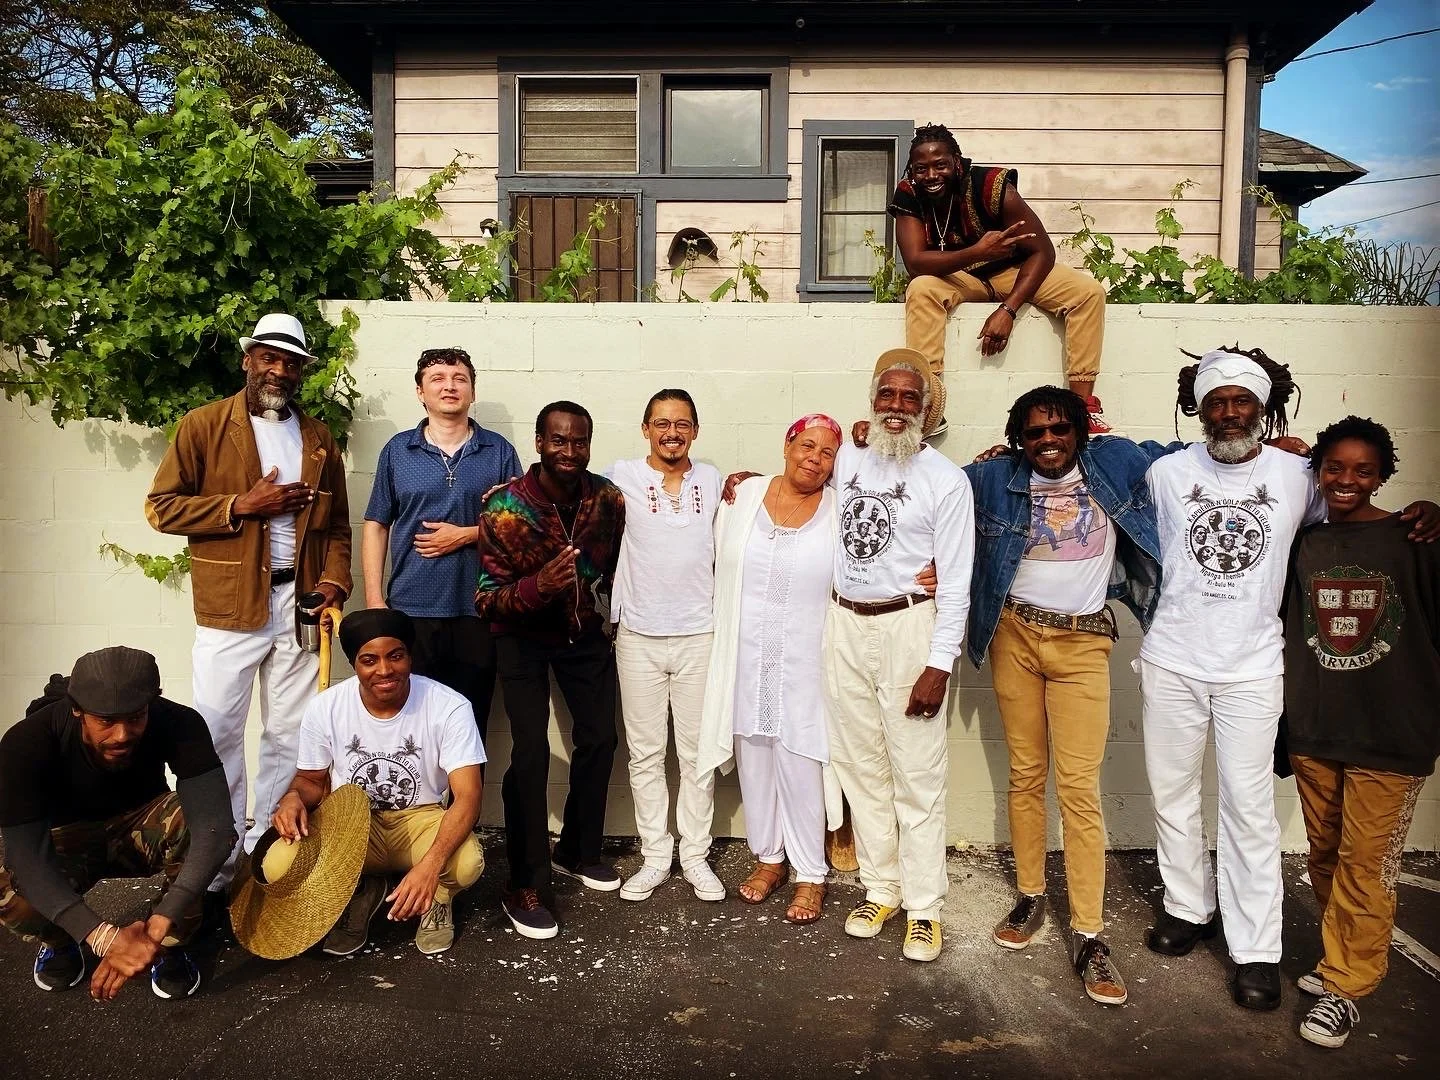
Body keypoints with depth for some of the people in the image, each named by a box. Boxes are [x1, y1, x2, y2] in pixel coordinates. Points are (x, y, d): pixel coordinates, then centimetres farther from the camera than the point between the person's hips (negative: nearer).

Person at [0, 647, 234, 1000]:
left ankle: (171, 943, -8)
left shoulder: (179, 725, -30)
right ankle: (60, 940, 4)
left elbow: (214, 826, -38)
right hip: (68, 840, 0)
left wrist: (159, 926, -49)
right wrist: (104, 937, -47)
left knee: (195, 818, -34)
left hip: (141, 831, 0)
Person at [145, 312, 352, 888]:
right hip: (229, 605, -3)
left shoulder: (319, 438, 12)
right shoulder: (203, 425, 0)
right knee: (218, 734, 1)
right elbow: (161, 507, -4)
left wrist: (333, 582, -2)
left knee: (290, 736, 9)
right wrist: (241, 507, -14)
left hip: (300, 603, 3)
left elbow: (337, 525, 13)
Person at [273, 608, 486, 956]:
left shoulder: (450, 707, -21)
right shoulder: (325, 707, -12)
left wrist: (431, 864, -42)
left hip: (421, 820, -2)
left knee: (467, 864, -35)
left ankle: (437, 896, 7)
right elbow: (313, 781, 5)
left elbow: (467, 797, -24)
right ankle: (357, 893, 9)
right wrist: (294, 797, -21)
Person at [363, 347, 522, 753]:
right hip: (410, 611, 1)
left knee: (471, 727, 6)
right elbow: (376, 526, 8)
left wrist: (466, 535, -10)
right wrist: (374, 600, 1)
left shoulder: (500, 451, 5)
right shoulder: (397, 450, 8)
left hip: (478, 612, 0)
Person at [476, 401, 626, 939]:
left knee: (599, 739, 7)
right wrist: (538, 586, -42)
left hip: (585, 632, 4)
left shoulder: (608, 498, -14)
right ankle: (527, 886, -1)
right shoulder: (504, 507, -25)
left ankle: (578, 851, 29)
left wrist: (613, 615, 9)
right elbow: (485, 599, -25)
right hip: (523, 637, -4)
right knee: (531, 751, -14)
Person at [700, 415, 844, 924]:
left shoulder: (842, 510, -4)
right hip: (745, 658, 3)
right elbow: (721, 566, 8)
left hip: (803, 662, -2)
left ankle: (810, 874, 20)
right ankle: (768, 857, 33)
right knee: (754, 757, 14)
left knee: (799, 764, 2)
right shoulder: (743, 496, 2)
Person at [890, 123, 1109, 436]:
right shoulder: (908, 195, -18)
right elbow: (915, 263, -28)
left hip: (1012, 271, 0)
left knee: (1088, 291, -22)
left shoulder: (992, 186, -24)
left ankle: (1083, 404, -21)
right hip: (955, 277, 0)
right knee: (921, 290, -33)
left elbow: (1042, 250, -21)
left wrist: (1008, 310, -32)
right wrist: (977, 252, -43)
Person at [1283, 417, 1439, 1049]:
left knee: (1364, 864, 2)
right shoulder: (1301, 542, 4)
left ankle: (1345, 986, 17)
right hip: (1312, 729, 4)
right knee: (1324, 855, 14)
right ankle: (1342, 958, 33)